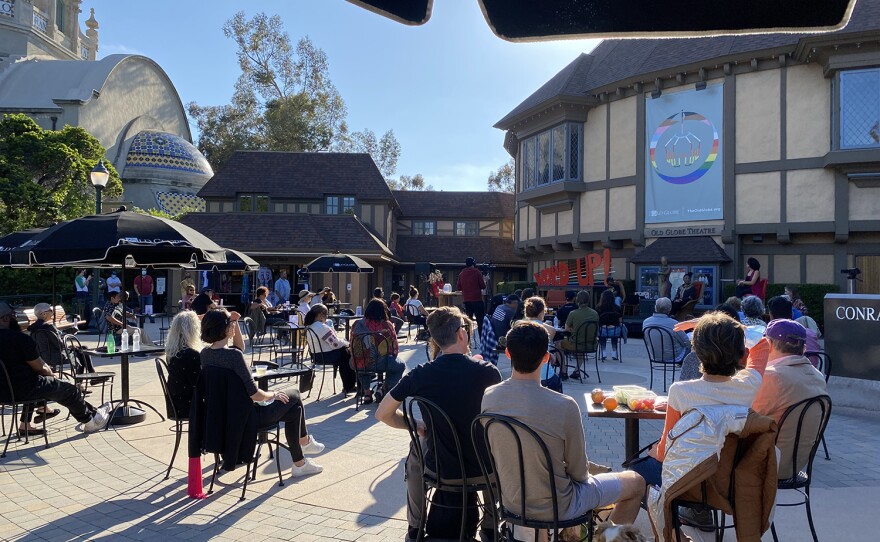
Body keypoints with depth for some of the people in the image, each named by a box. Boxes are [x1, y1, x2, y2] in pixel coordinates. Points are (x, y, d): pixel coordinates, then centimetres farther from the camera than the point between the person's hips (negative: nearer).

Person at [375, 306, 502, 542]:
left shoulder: (419, 375, -11)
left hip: (438, 466, 1)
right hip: (481, 466, 0)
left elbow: (383, 414, -2)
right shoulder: (488, 371, -14)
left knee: (415, 452, 32)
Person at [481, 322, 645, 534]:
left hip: (512, 500, 6)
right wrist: (585, 470, 8)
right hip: (554, 507, -5)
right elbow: (579, 473, -16)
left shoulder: (488, 397, -15)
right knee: (636, 482, 17)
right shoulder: (564, 406, -30)